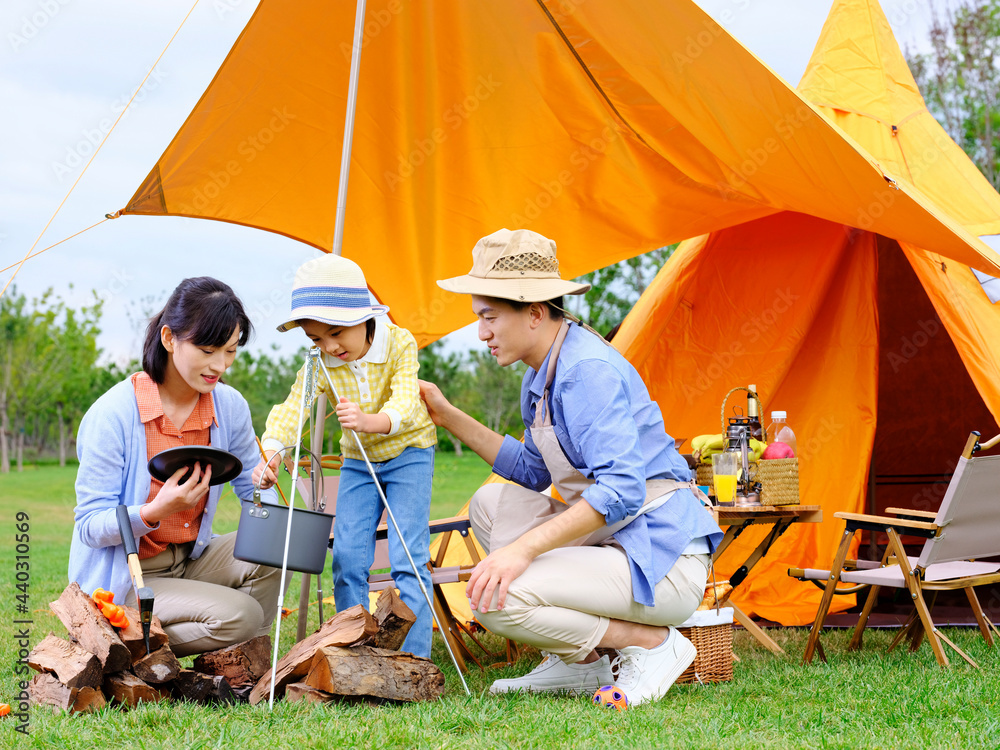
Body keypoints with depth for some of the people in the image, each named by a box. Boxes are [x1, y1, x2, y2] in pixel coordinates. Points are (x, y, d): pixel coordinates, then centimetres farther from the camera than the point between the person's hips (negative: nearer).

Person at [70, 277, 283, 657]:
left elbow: (254, 489, 8)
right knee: (238, 615, -25)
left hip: (190, 559, 6)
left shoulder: (230, 407, -5)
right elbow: (90, 527, -19)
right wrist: (156, 511, -37)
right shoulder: (112, 415, -21)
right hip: (122, 578, -6)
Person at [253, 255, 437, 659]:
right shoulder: (318, 364, -12)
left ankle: (414, 658, -8)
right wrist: (268, 455, -42)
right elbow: (291, 409, -23)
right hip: (357, 461, 4)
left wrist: (370, 421, -57)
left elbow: (404, 404, -35)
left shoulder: (400, 344, -23)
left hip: (408, 453, -4)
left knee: (407, 559, -12)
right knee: (347, 557, -2)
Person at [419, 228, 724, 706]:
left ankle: (652, 644, -6)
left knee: (493, 597, -20)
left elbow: (620, 491, -28)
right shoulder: (542, 375, 12)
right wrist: (448, 416, 18)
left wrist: (524, 548, -30)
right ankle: (579, 663, 11)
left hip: (663, 561, -10)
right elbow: (533, 473, 23)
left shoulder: (589, 370, -19)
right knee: (492, 502, 13)